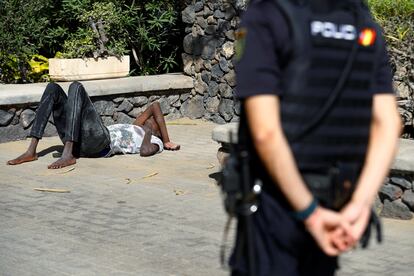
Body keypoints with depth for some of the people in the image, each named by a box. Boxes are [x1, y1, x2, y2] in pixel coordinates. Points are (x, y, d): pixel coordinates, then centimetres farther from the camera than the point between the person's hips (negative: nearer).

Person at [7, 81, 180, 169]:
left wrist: (151, 134, 8)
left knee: (76, 87, -24)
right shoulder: (137, 129, 38)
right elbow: (155, 106, 44)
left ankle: (68, 155, -34)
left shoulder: (154, 142, 12)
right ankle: (31, 151, -13)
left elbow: (146, 152, -11)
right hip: (78, 141, 9)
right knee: (53, 88, 1)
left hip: (100, 142, -9)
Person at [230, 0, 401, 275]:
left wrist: (310, 211, -14)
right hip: (337, 201, 5)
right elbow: (388, 125, 0)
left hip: (277, 199, -5)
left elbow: (265, 132, -19)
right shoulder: (366, 23, 6)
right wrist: (360, 205, -7)